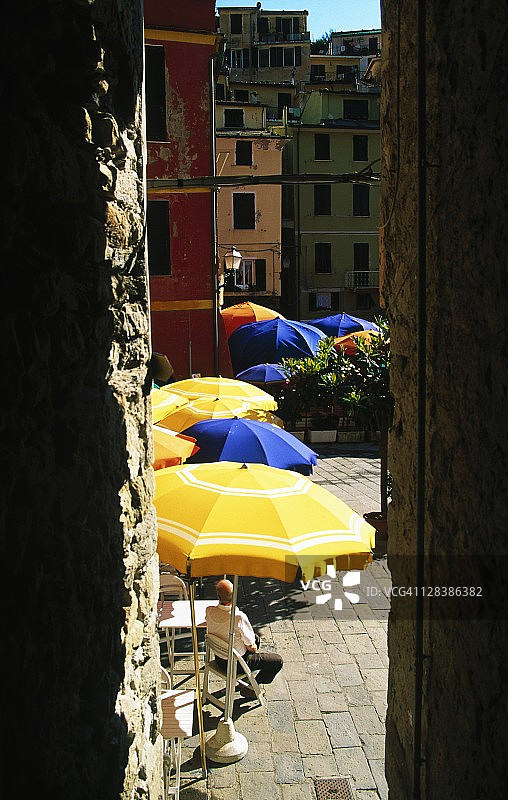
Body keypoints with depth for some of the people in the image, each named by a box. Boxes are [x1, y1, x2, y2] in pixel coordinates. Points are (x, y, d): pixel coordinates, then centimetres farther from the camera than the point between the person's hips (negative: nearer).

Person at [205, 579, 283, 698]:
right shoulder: (239, 617, -34)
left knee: (256, 638, 29)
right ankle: (250, 687, 10)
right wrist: (254, 648, 2)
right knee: (277, 660, 6)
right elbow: (251, 647, -18)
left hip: (219, 659, 7)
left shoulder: (209, 611, -17)